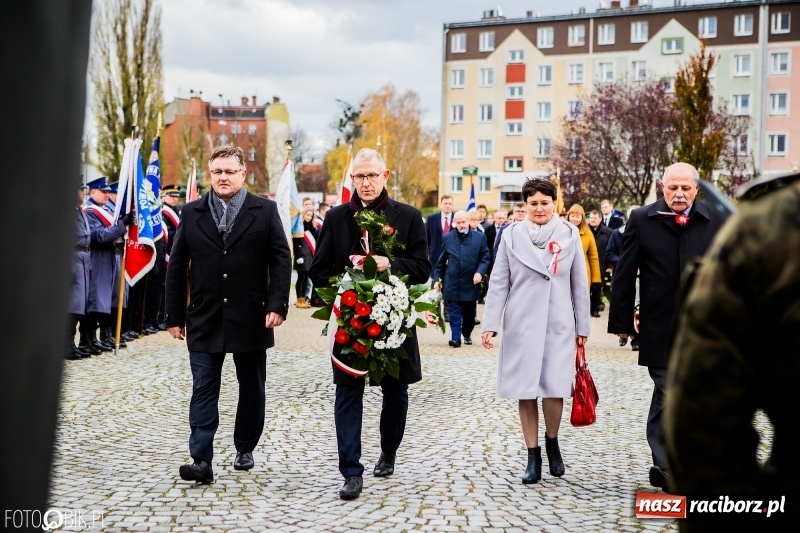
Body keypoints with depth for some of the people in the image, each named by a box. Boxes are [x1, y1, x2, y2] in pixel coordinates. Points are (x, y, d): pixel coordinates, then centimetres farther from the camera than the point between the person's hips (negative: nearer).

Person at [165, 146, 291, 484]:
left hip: (251, 319, 0)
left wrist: (277, 305, -14)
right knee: (203, 390, -4)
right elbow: (177, 266, 7)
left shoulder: (264, 211, 1)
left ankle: (245, 449, 29)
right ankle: (202, 461, -4)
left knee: (251, 389, 11)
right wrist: (174, 315, 4)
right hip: (204, 320, 1)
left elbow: (281, 260, -3)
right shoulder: (192, 213, 6)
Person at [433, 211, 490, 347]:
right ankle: (456, 337, -4)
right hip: (453, 283, 0)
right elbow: (441, 261, 9)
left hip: (471, 282, 1)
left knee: (469, 312, 13)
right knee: (455, 312, -4)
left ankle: (467, 334, 31)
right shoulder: (448, 238, 4)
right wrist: (437, 278, 6)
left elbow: (485, 258, 2)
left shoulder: (480, 237, 1)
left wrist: (480, 272, -14)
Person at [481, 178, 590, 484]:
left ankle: (552, 442, 21)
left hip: (559, 325, 0)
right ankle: (533, 458, 15)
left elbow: (579, 284, 8)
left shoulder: (570, 235, 4)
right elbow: (498, 283, 3)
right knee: (525, 391, 3)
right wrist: (490, 324, -3)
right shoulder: (511, 236, 2)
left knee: (554, 388, -7)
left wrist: (582, 327, 8)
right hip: (520, 324, 0)